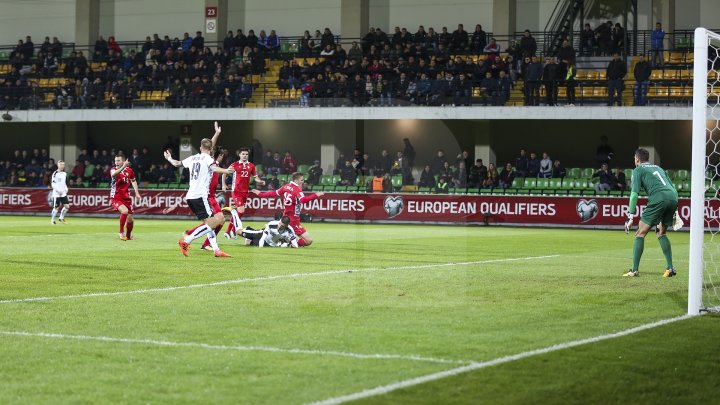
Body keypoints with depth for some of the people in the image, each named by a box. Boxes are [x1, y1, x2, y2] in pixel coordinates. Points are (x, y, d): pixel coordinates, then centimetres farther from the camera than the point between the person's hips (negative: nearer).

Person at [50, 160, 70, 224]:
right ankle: (52, 220, 13)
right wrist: (58, 190, -17)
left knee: (67, 206, -3)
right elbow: (53, 183, -11)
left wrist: (66, 189, 7)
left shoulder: (64, 174, 13)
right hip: (56, 193, -6)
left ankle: (61, 218, 16)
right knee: (56, 207, -3)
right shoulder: (55, 173, -8)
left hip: (63, 193, 6)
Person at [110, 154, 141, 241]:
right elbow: (114, 174, -35)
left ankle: (128, 235, 33)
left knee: (130, 219, 5)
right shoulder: (113, 169, -9)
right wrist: (123, 167, -48)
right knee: (124, 211, -30)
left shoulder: (129, 170, 2)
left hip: (126, 197, 4)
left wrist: (137, 192, 10)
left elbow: (133, 181, 20)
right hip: (115, 198, -4)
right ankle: (121, 232, -14)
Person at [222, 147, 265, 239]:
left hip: (245, 192, 5)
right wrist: (224, 184, -12)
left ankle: (228, 231, 18)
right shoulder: (235, 165, -2)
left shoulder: (251, 166, 8)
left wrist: (260, 181, -8)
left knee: (236, 213, 9)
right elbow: (224, 174, 1)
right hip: (237, 191, -5)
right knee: (241, 211, -17)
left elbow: (256, 177, 13)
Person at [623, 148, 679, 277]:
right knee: (661, 233, 21)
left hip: (658, 199, -6)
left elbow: (634, 194, 1)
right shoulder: (658, 168, 31)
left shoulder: (638, 170, 12)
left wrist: (630, 216, -1)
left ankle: (635, 270, -4)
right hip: (673, 197, 6)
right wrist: (674, 210, 30)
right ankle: (670, 268, 11)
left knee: (641, 233, 1)